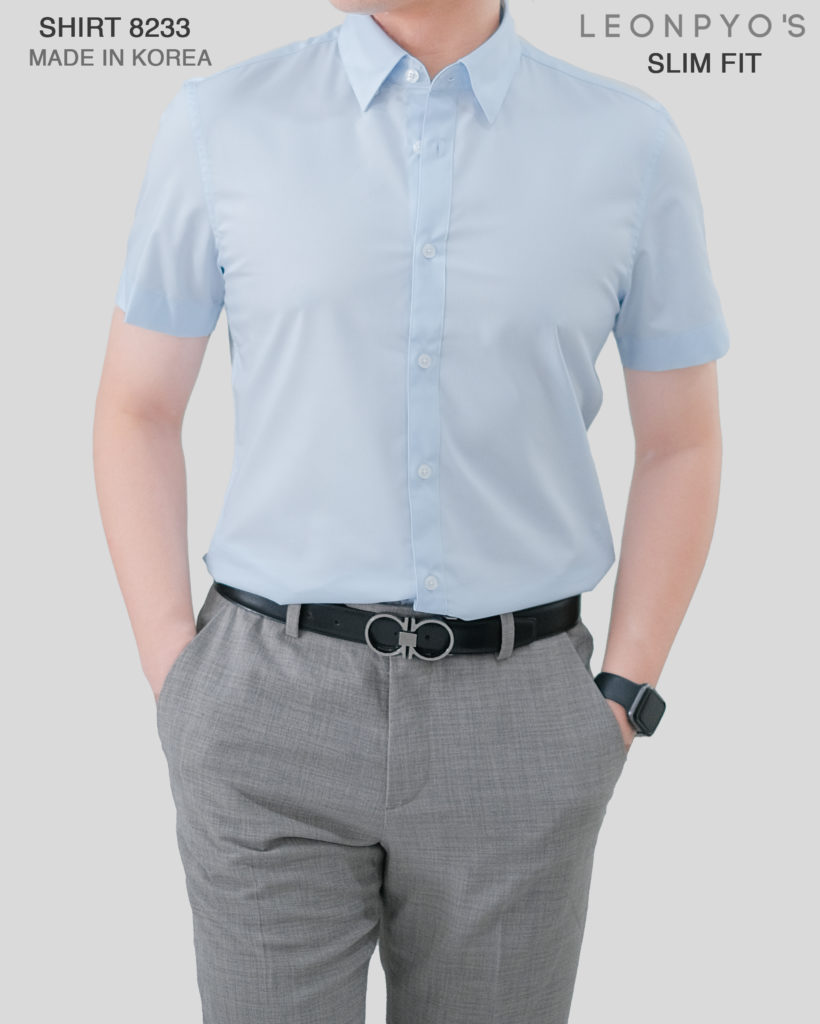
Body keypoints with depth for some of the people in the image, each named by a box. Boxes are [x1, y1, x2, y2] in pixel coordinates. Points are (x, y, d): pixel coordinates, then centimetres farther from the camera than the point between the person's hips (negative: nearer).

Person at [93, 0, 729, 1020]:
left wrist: (620, 707, -1)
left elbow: (682, 445, 6)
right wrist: (178, 689, -2)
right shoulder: (219, 122, -1)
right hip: (276, 709, 0)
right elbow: (136, 413, 5)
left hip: (514, 716, 1)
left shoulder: (631, 143, 0)